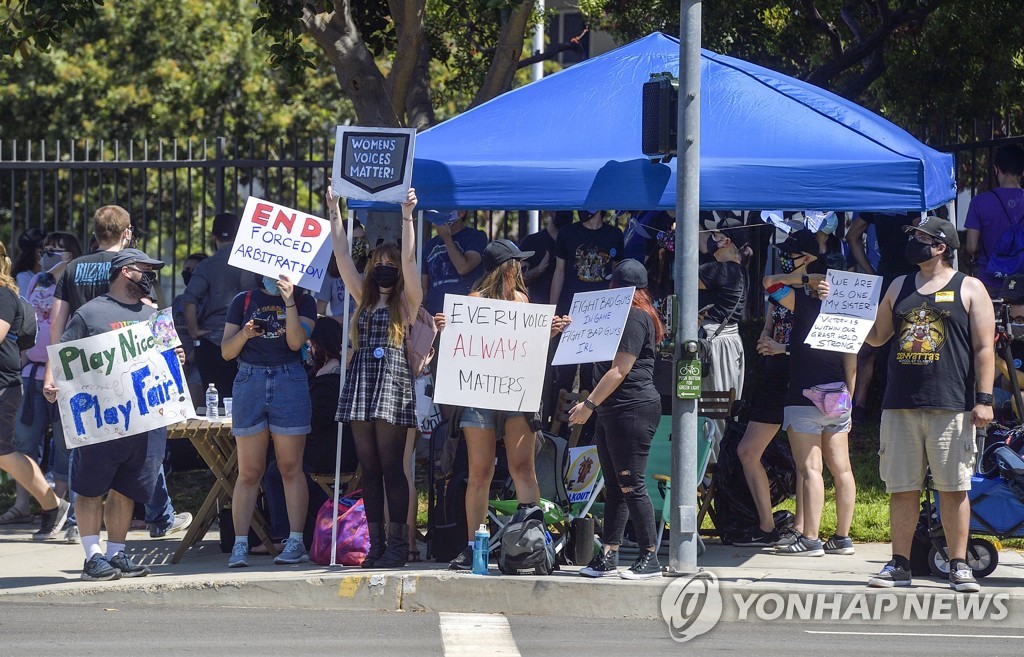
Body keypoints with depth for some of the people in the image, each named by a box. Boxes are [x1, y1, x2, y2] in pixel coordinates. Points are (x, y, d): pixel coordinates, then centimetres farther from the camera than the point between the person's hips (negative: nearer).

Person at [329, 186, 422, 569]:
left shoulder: (406, 301, 5)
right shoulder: (365, 298, 18)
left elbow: (408, 258, -8)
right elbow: (342, 253, 16)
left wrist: (407, 217, -14)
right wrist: (334, 211, 11)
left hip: (393, 380, -6)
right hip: (361, 380, 6)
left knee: (391, 465, -8)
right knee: (369, 466, 3)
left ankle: (398, 544, -7)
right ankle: (376, 544, 4)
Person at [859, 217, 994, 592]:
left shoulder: (970, 289, 5)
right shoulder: (899, 288, 18)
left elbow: (983, 348, 0)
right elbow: (877, 337, 23)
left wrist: (983, 399, -8)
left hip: (950, 406, -4)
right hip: (900, 405, 4)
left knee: (953, 488, -3)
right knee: (902, 488, 3)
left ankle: (959, 566, 1)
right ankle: (899, 565, 9)